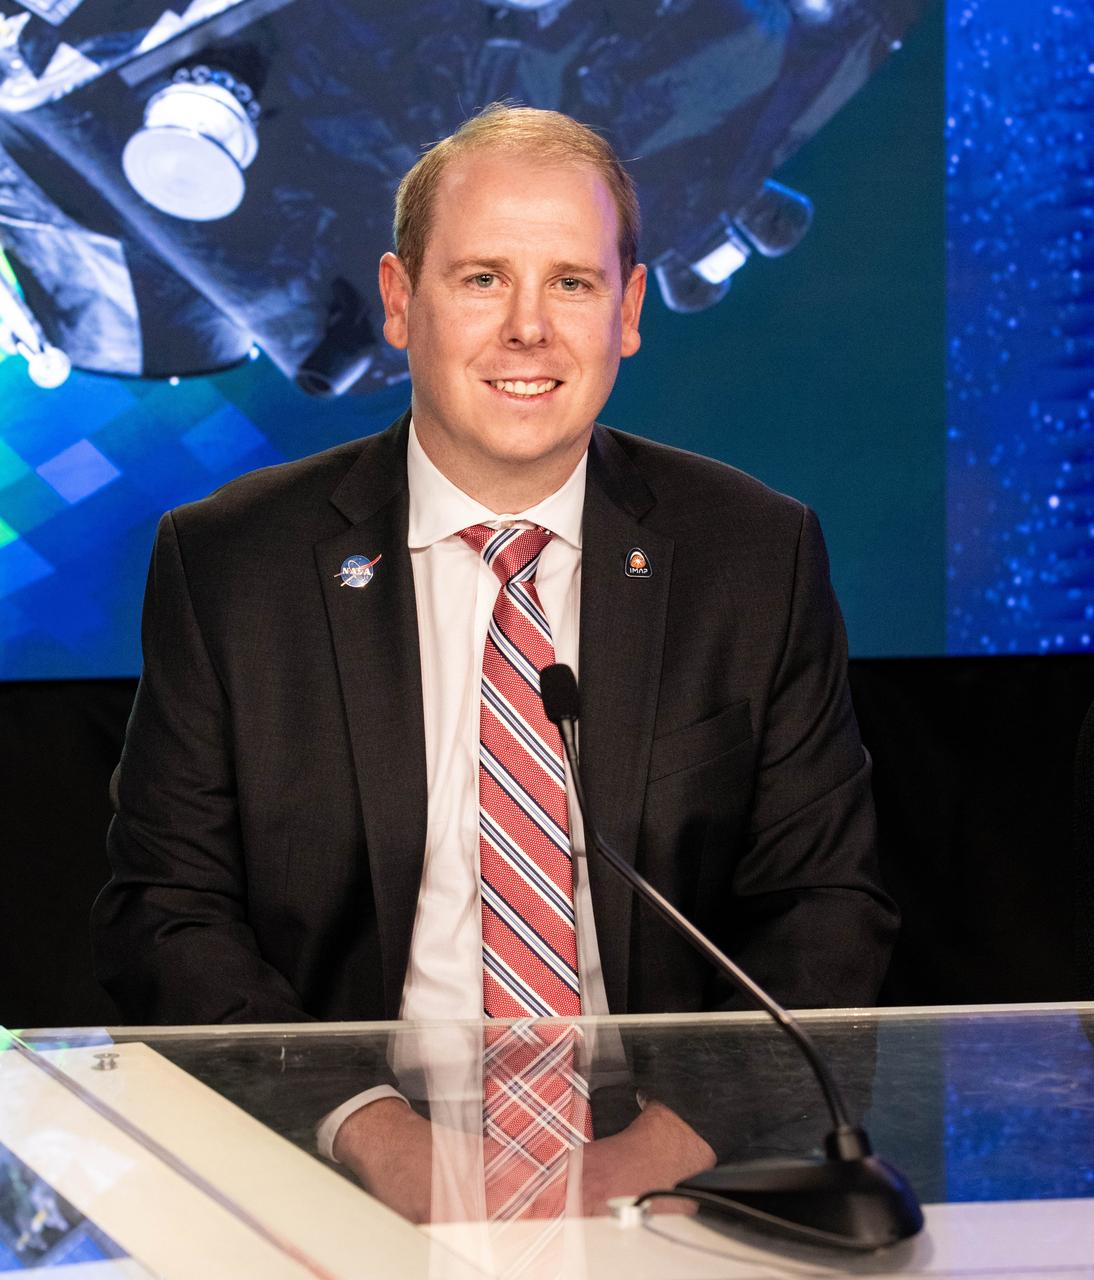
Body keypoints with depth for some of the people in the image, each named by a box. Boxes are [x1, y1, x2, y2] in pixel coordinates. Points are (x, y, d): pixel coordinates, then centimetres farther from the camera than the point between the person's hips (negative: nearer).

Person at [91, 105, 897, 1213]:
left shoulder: (759, 556, 6)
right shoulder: (223, 565, 4)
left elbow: (823, 901, 8)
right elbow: (165, 913, 2)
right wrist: (357, 1114, -16)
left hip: (661, 1157, 1)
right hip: (348, 1164, -1)